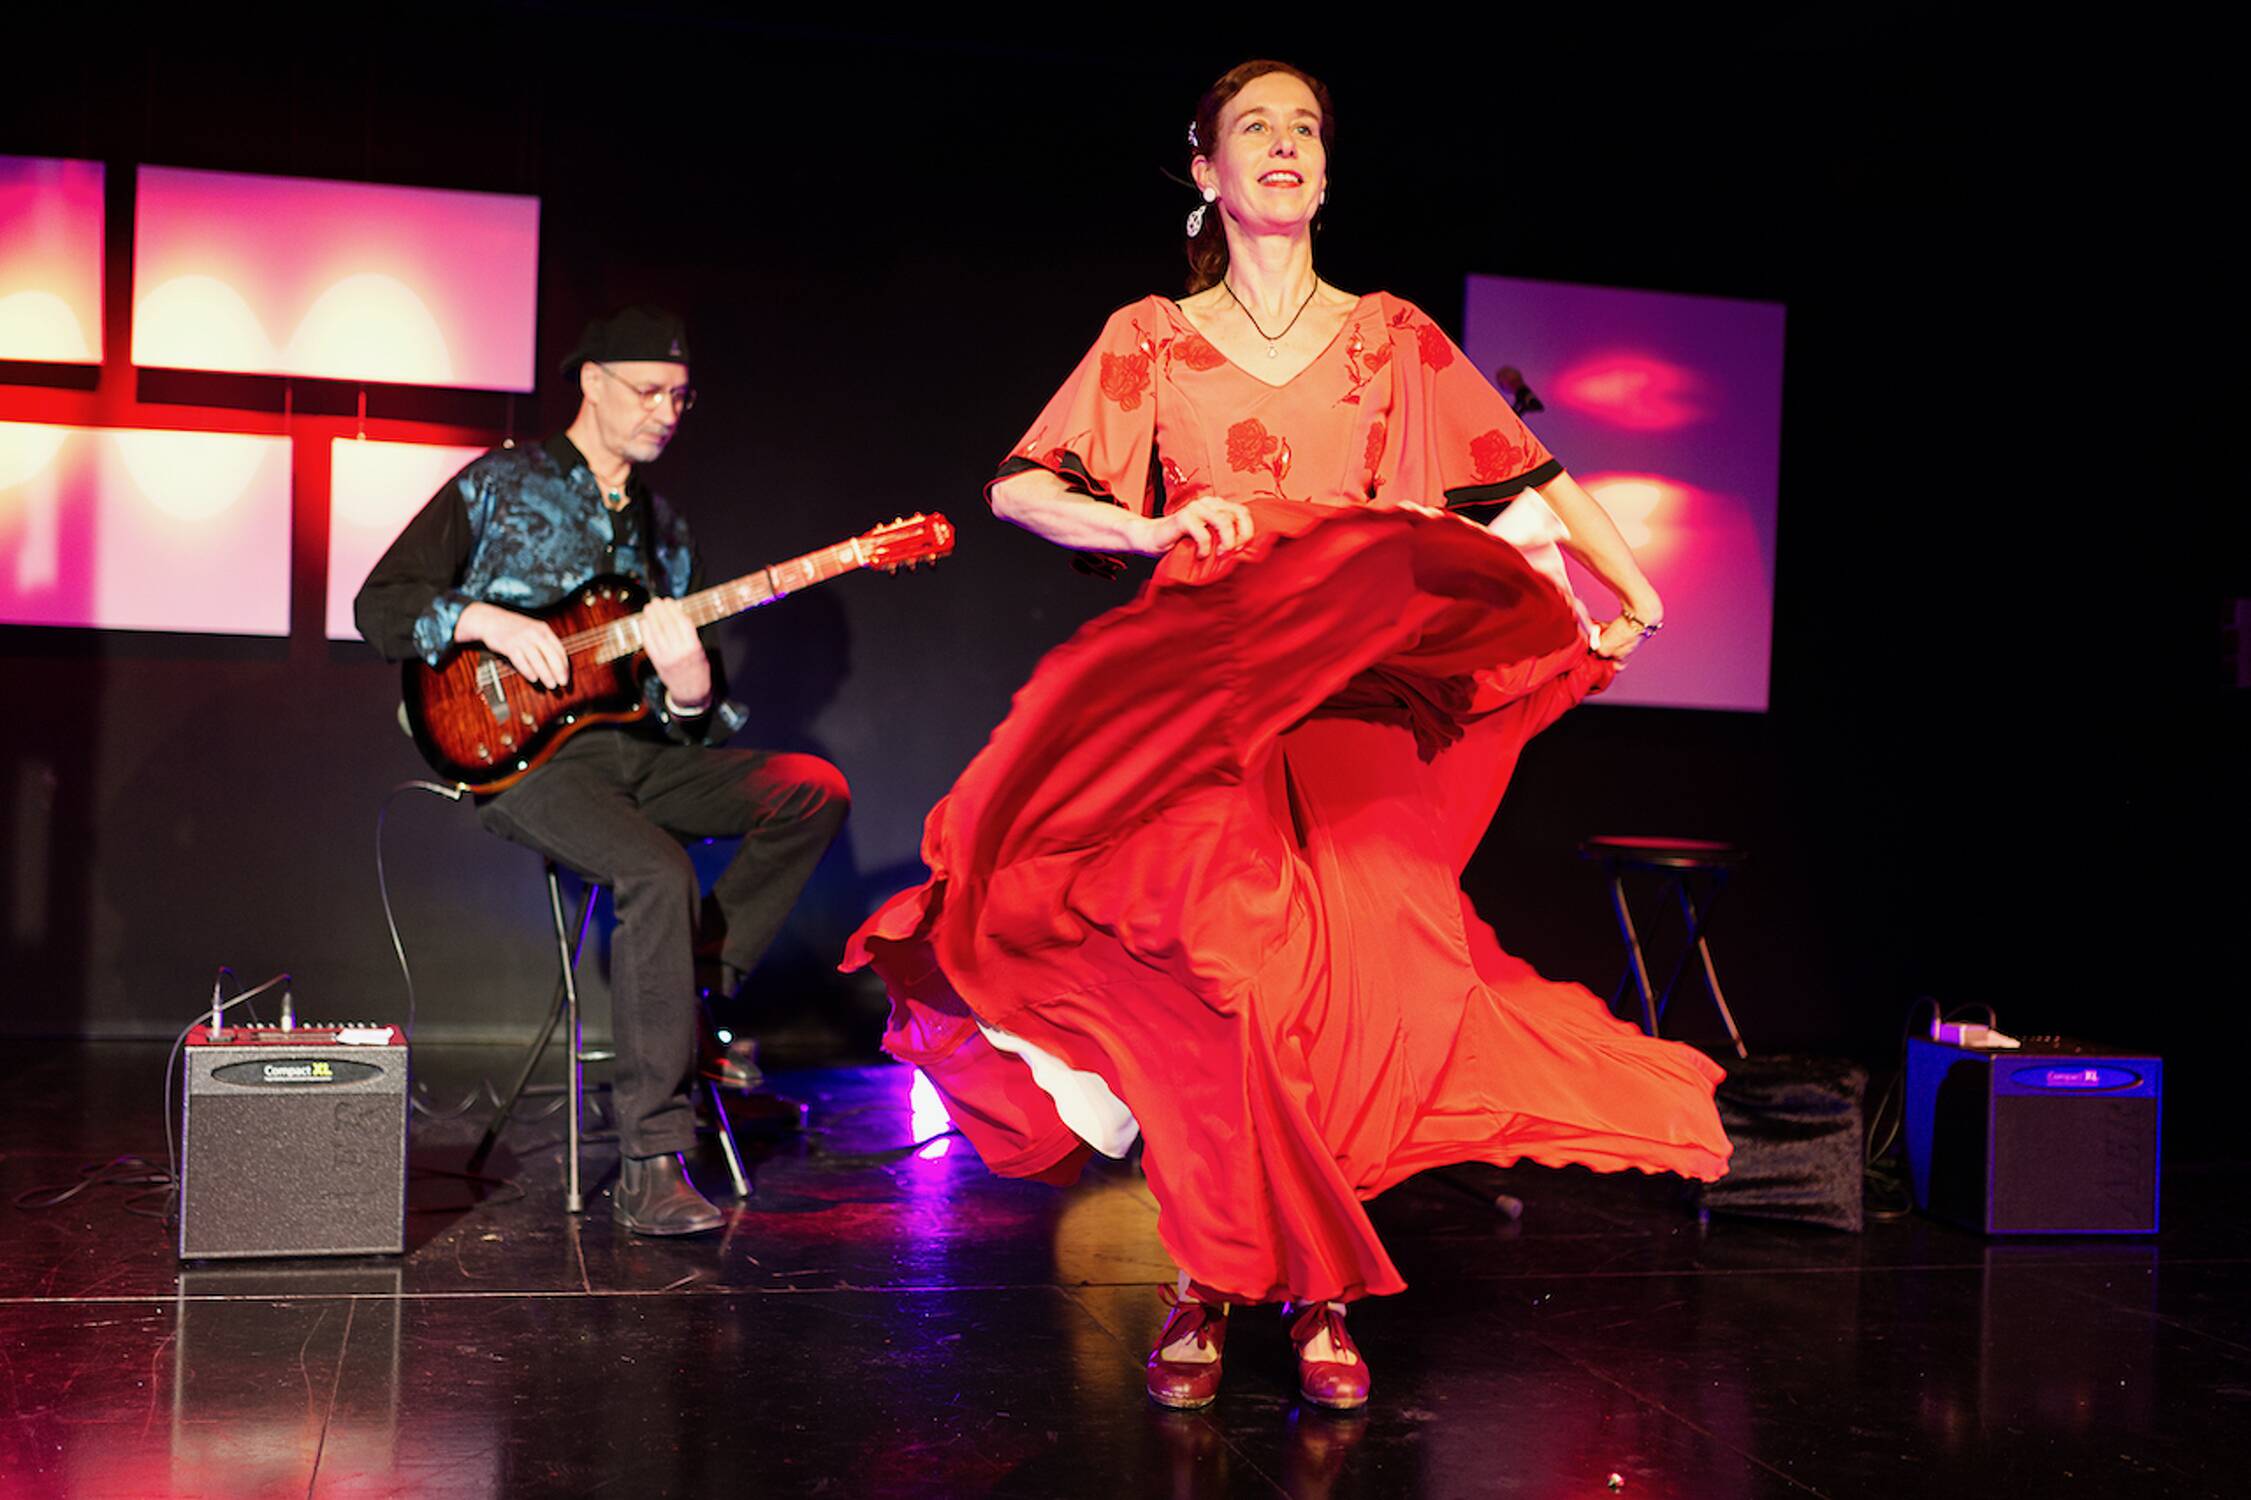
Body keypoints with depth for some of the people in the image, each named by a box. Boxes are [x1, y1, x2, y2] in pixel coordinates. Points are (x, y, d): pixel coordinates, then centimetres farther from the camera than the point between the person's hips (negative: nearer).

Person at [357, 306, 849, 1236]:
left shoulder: (663, 531, 19)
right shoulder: (500, 485, 4)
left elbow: (696, 719, 15)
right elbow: (379, 606, 0)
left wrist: (690, 691, -10)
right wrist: (484, 619, -17)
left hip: (637, 748, 6)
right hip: (523, 752, -6)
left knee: (815, 791, -16)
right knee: (658, 873, -33)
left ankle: (692, 999, -8)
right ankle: (652, 1166, -29)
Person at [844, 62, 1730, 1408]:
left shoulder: (1393, 338, 14)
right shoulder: (1152, 340, 11)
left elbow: (1529, 476, 12)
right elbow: (1018, 490, 5)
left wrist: (1631, 591, 0)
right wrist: (1158, 528, -10)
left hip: (1355, 691, 1)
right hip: (1197, 686, -1)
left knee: (1359, 964, -17)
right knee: (1217, 955, -20)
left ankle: (1321, 1294, -3)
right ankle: (1207, 1282, -5)